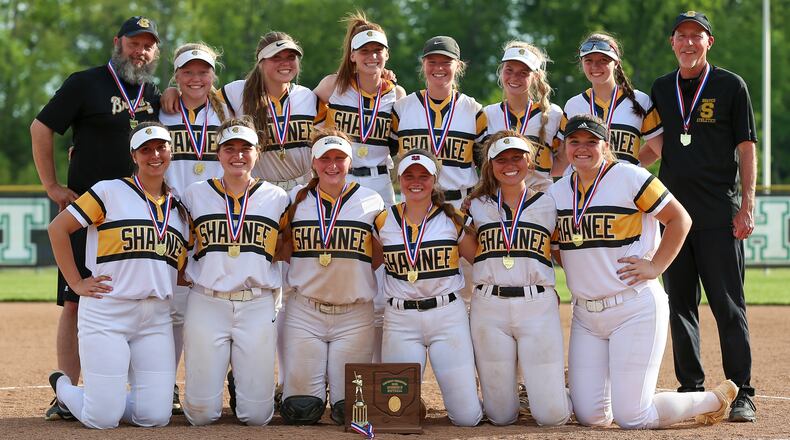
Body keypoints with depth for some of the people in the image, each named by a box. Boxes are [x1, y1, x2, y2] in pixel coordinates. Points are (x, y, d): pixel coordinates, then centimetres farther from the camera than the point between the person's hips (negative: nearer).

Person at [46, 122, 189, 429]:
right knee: (103, 420, -9)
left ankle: (104, 398, 26)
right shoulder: (110, 192, 0)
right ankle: (64, 388, 25)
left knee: (156, 417, -5)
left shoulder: (179, 209, 16)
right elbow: (57, 228, -2)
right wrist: (75, 283, -4)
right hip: (107, 313, -5)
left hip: (157, 319, 5)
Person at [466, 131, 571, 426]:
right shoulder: (478, 206, 11)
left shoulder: (548, 205, 9)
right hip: (489, 308, 1)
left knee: (551, 415, -8)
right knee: (501, 416, 1)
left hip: (538, 306, -1)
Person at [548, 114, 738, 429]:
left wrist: (655, 267, -11)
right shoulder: (557, 192, 9)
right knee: (590, 416, 0)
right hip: (585, 313, 6)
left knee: (630, 418, -10)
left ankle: (714, 400, 14)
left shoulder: (629, 178, -7)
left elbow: (680, 219, -5)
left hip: (635, 309, -6)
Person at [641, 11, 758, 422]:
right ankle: (691, 387, 14)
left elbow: (746, 148, -1)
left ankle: (741, 393, -2)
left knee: (728, 305, -6)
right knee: (680, 305, 6)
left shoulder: (731, 86, 1)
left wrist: (747, 205, -8)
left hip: (719, 215, -4)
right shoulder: (661, 89, 13)